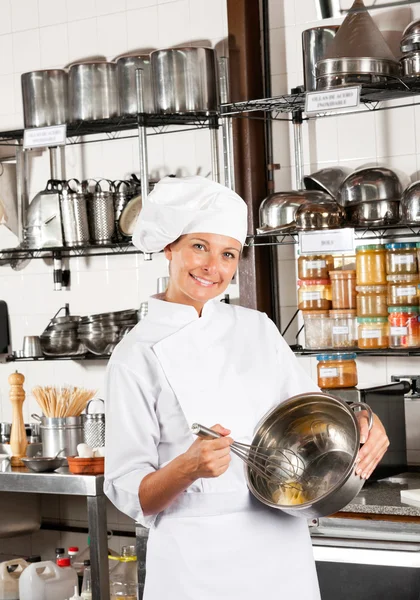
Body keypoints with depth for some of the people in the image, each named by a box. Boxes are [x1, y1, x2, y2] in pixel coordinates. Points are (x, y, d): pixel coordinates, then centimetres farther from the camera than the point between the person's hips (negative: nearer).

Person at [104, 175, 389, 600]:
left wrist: (361, 424, -8)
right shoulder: (138, 355, -8)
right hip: (198, 562, -4)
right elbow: (129, 494, -9)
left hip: (282, 546, 4)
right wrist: (188, 467, -27)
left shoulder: (257, 329, 5)